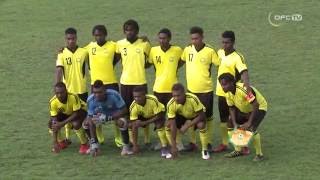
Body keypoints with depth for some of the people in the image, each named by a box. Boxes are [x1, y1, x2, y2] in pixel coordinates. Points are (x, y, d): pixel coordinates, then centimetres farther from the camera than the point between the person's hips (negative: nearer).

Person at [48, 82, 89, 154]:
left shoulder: (73, 97, -38)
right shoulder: (53, 102, -28)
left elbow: (76, 114, -29)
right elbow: (54, 120, -27)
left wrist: (62, 123, -39)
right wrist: (55, 142, -31)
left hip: (79, 111, -4)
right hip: (64, 113, 4)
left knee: (76, 124, -35)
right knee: (51, 123, -20)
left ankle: (84, 144, -9)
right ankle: (61, 142, 7)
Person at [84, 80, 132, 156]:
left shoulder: (113, 95, -35)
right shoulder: (91, 100, -26)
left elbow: (124, 111, -28)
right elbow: (91, 120, -25)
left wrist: (108, 118, -39)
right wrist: (93, 142, -30)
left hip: (116, 114, -3)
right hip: (101, 114, 3)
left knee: (122, 122, -35)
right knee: (86, 123, -18)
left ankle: (126, 146, -14)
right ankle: (95, 146, 3)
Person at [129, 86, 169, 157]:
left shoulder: (153, 100, -38)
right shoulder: (133, 107, -30)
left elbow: (159, 116, -27)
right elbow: (134, 126, -29)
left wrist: (145, 123, -36)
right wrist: (135, 145, -32)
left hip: (156, 114, -3)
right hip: (144, 116, 3)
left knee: (159, 125, -32)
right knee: (131, 124, -17)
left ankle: (164, 147, -20)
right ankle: (131, 144, 5)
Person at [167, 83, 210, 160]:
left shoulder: (193, 99, -38)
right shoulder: (171, 104, -32)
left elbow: (201, 116, -28)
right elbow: (172, 125, -30)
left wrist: (187, 126, -35)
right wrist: (174, 146, -32)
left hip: (196, 115, -2)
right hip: (182, 115, 3)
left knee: (201, 125, -33)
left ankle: (205, 150, -13)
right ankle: (172, 149, -1)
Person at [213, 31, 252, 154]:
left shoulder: (237, 57, -20)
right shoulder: (220, 53, 3)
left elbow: (244, 72, -34)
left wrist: (247, 87, -49)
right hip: (221, 93, 7)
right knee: (223, 119, 16)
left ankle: (243, 146, 7)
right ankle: (224, 144, 27)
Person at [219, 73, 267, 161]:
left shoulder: (243, 89, -38)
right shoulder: (228, 93, -14)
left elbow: (255, 105, -37)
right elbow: (231, 108, -1)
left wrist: (249, 122, -36)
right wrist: (234, 123, -14)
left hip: (259, 107, -8)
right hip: (243, 110, 8)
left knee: (251, 128, -26)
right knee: (232, 126, 3)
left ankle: (259, 154, -9)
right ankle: (238, 150, 21)